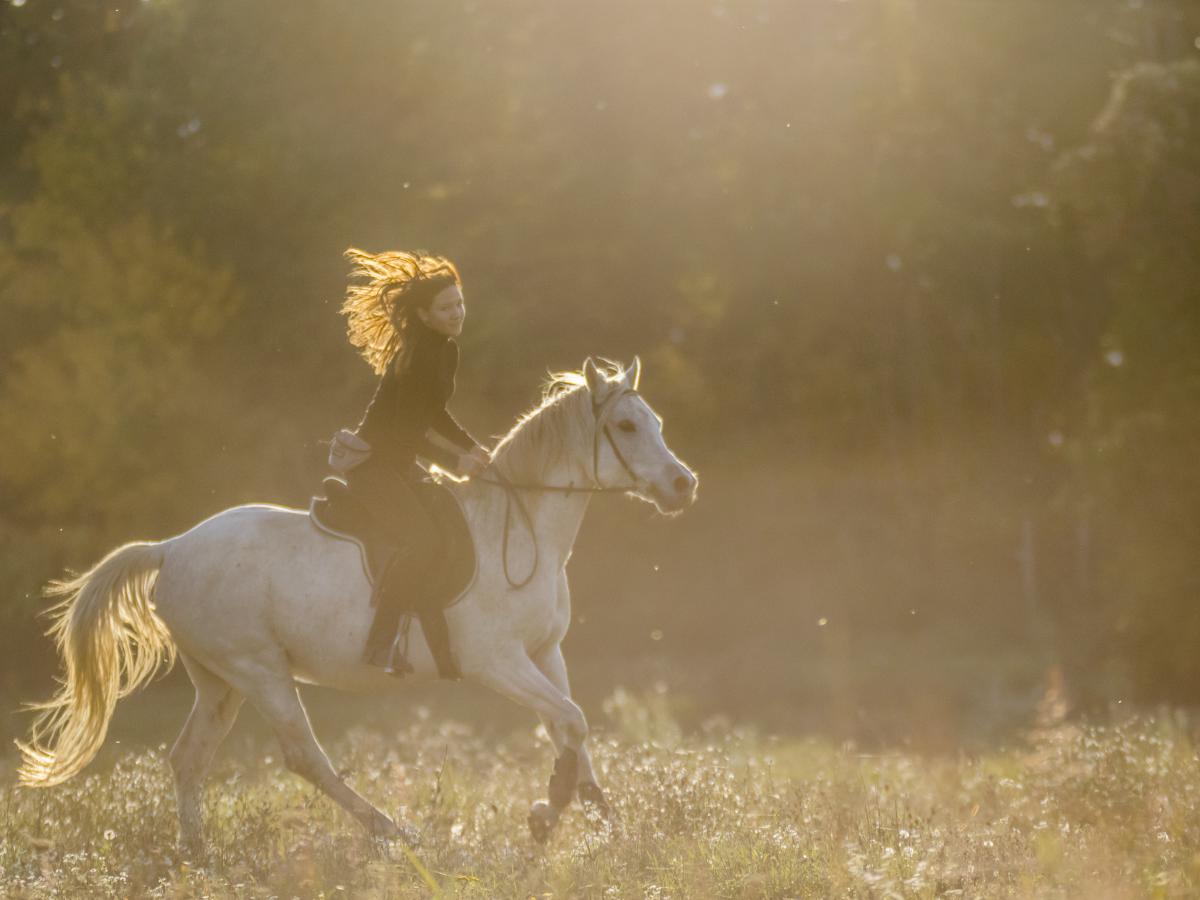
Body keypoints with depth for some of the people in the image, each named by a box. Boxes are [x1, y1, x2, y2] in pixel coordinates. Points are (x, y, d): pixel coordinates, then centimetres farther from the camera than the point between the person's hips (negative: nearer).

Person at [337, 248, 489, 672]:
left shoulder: (446, 351, 9)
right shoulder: (418, 355, -20)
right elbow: (403, 430, -22)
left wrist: (475, 450, 11)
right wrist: (455, 462, -21)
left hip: (399, 465, 10)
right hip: (373, 464, -10)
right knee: (424, 541, -26)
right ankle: (379, 645, -25)